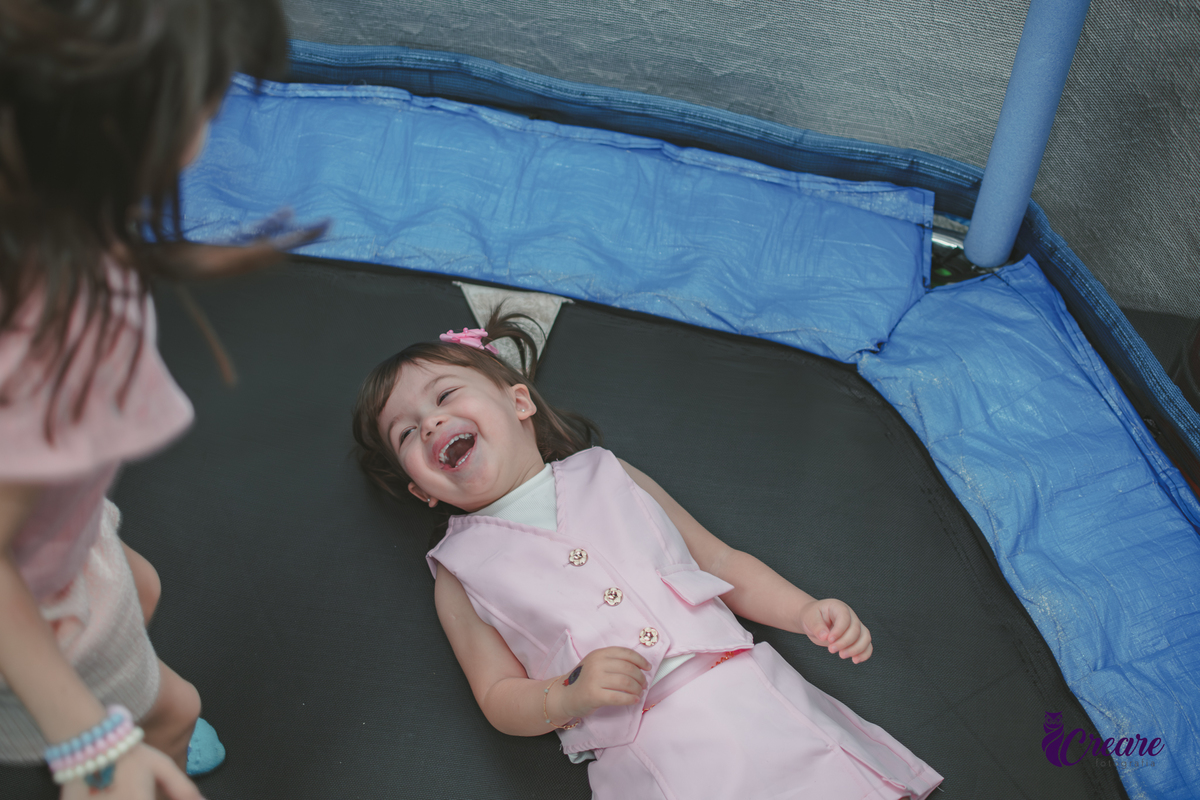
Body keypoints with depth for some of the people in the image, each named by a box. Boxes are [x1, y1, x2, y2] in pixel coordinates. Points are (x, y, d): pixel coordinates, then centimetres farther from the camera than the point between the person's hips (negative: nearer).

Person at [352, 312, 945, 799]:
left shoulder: (607, 476, 16)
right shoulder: (460, 571, 10)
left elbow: (720, 562, 19)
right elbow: (499, 700, 7)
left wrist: (806, 611, 5)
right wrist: (570, 695, -13)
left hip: (757, 698, 2)